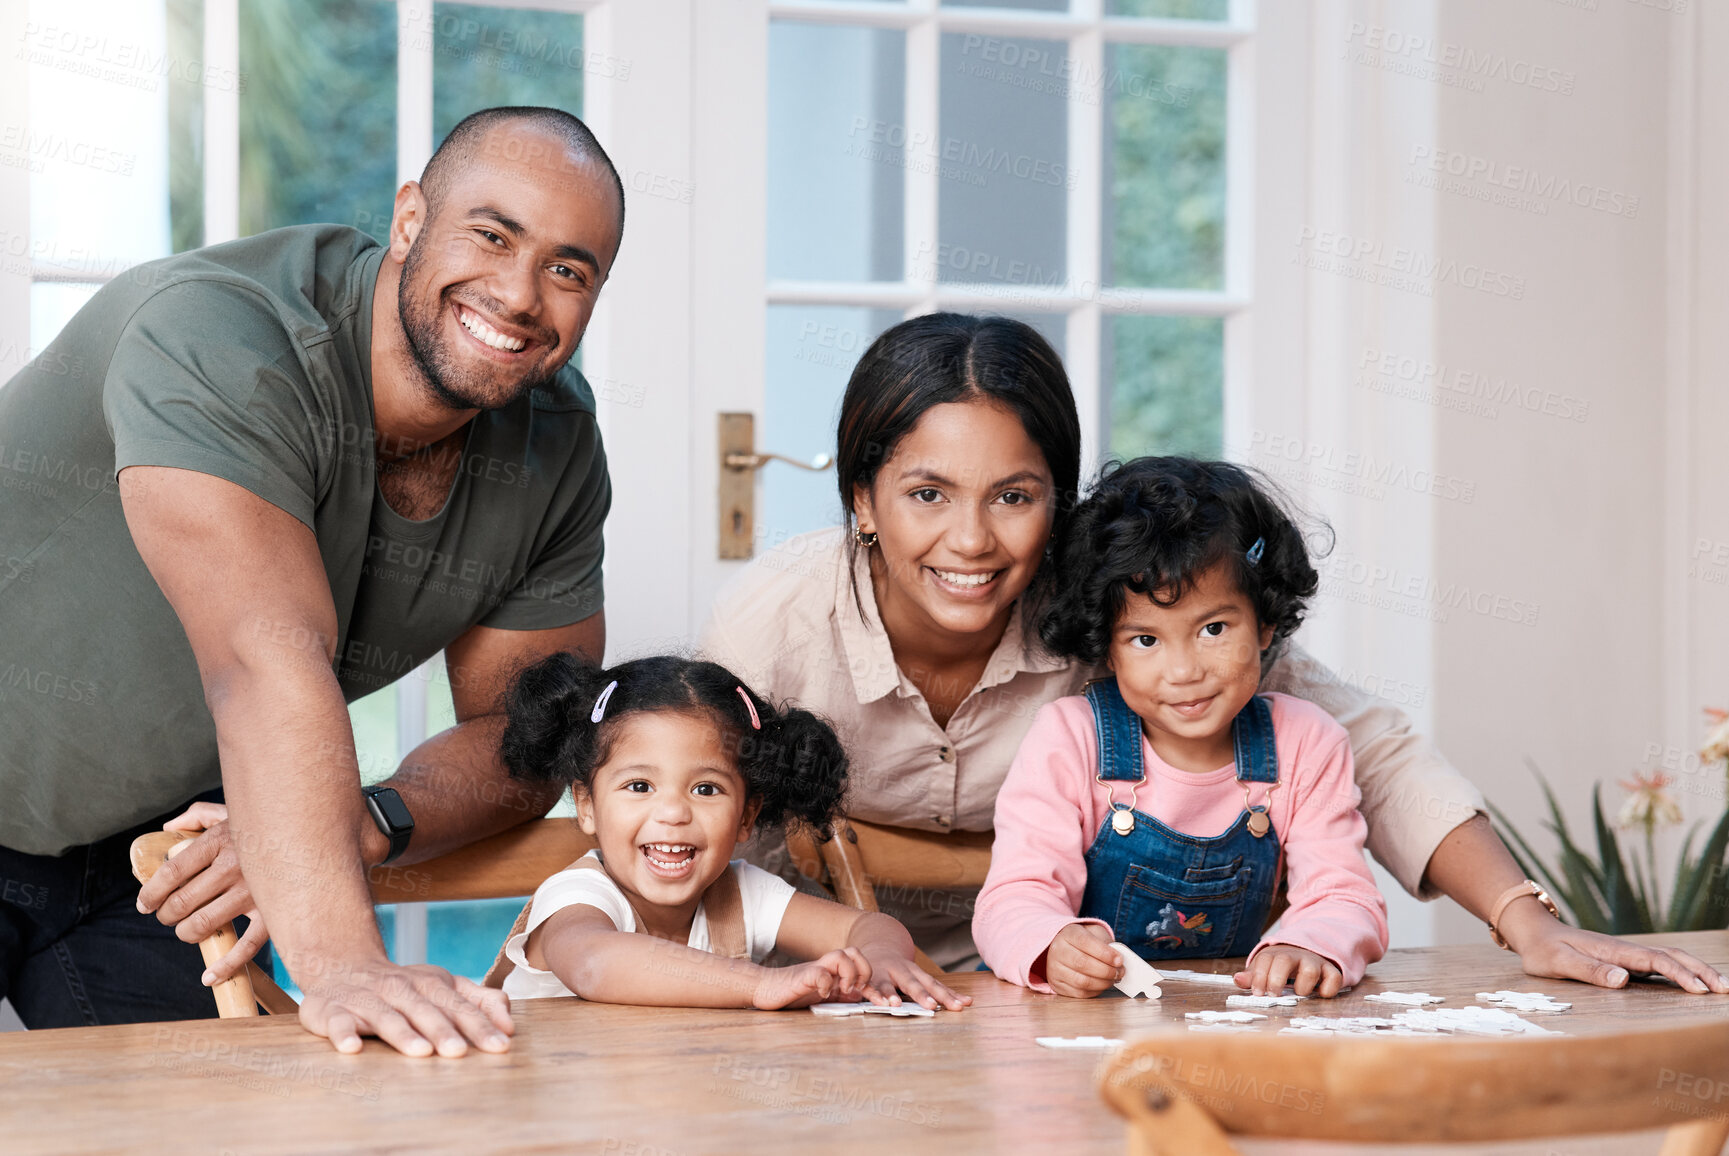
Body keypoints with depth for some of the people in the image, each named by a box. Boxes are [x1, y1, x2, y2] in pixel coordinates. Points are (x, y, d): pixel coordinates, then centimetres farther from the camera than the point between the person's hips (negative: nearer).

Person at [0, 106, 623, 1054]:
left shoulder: (558, 450, -8)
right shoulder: (221, 339, -30)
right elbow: (269, 663, -42)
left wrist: (358, 827, -24)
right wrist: (339, 960, -51)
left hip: (154, 837, 6)